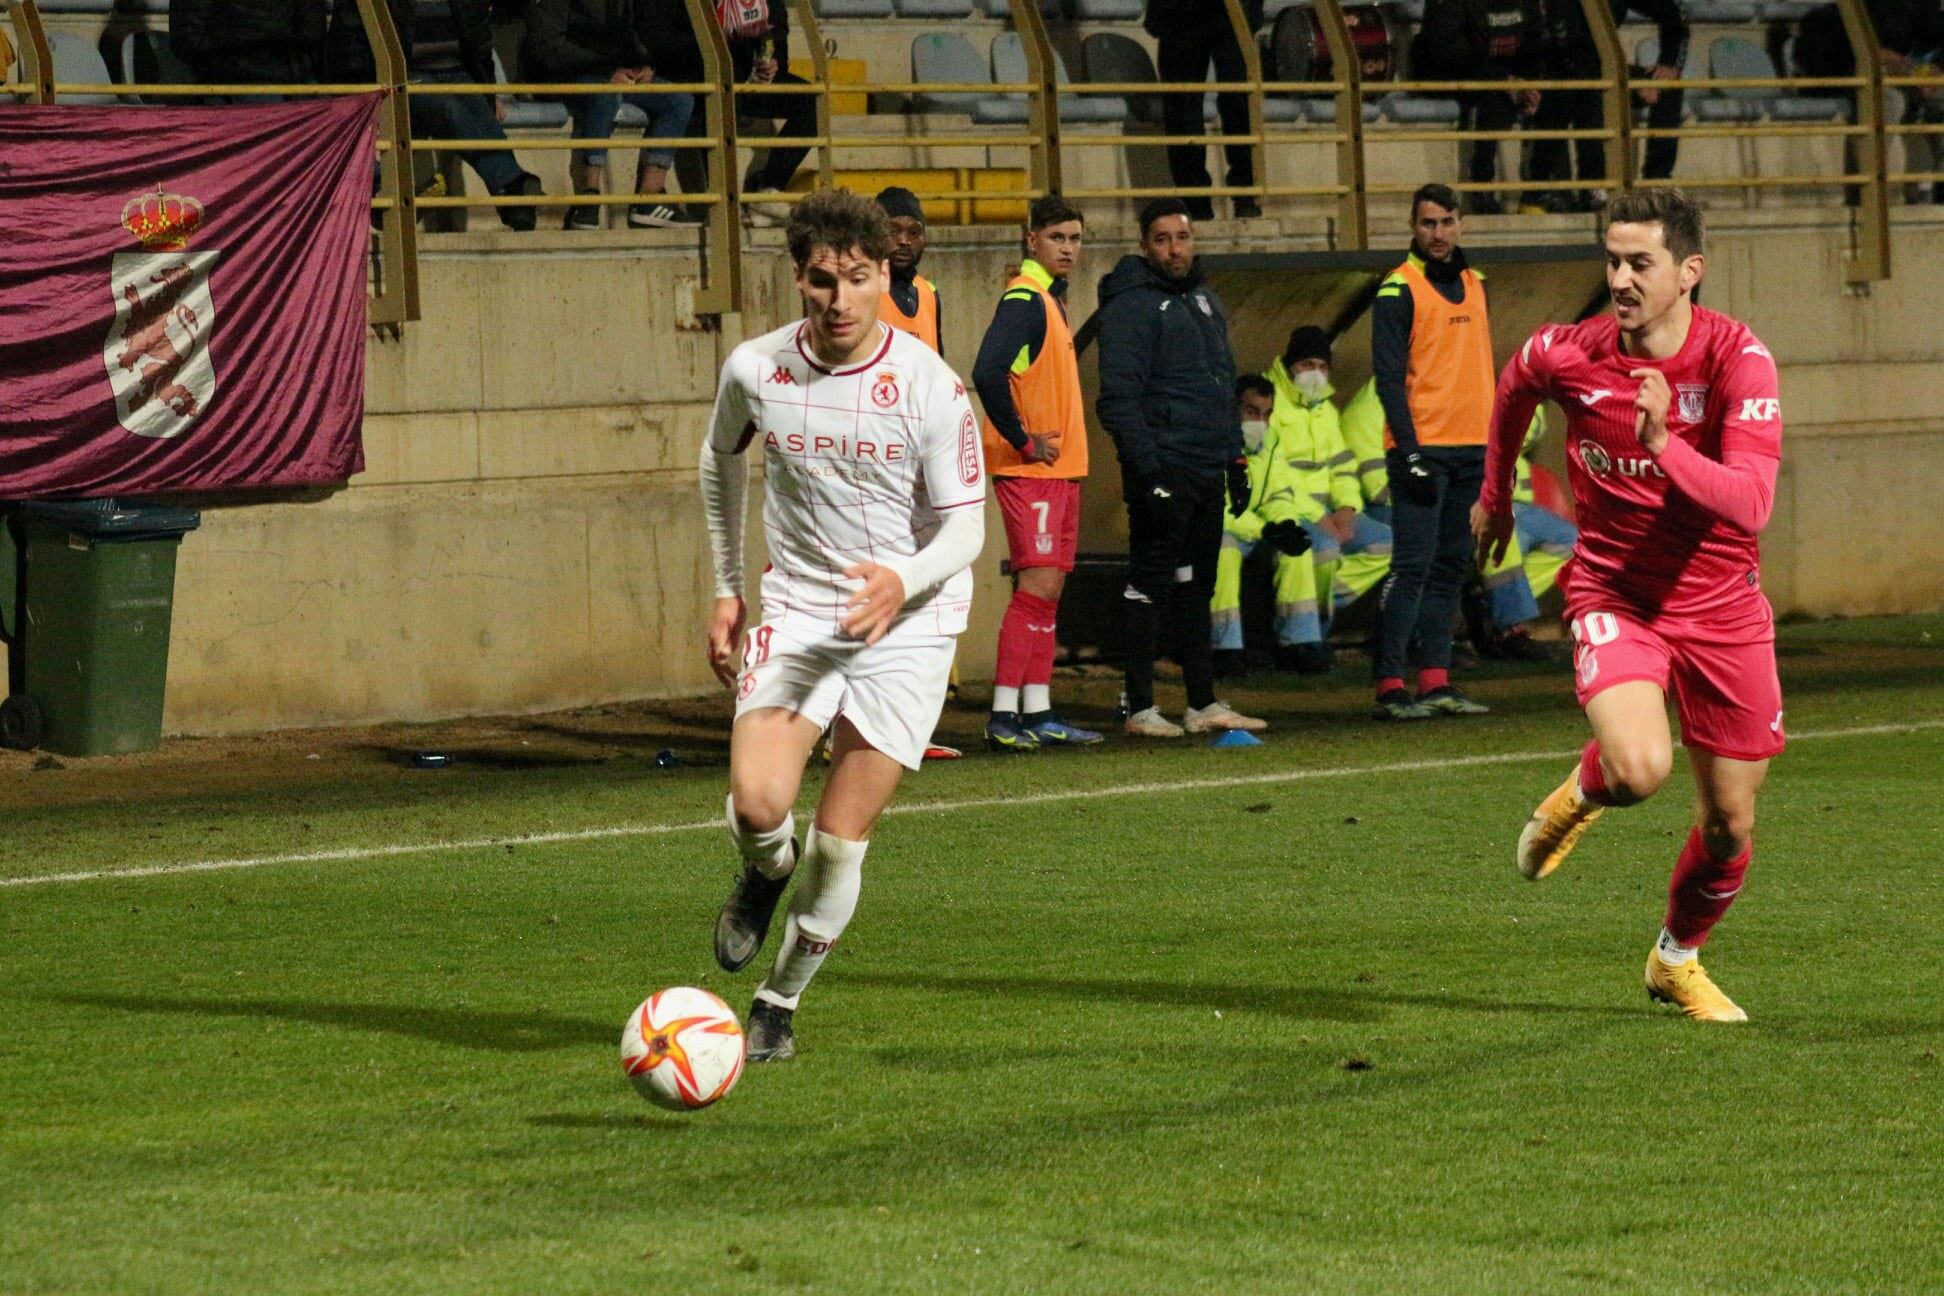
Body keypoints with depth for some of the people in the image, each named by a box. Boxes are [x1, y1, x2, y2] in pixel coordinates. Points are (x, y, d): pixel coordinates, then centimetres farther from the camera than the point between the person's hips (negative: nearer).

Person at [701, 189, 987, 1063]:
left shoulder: (929, 385, -14)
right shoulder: (755, 370, -6)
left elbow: (965, 527, -10)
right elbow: (721, 461, 16)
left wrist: (905, 581, -30)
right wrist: (726, 589, 15)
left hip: (907, 622, -1)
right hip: (798, 611, 2)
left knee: (840, 841, -3)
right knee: (758, 803, -20)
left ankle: (779, 1006, 19)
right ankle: (767, 872, 18)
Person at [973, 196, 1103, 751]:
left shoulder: (1052, 299, 17)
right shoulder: (1024, 299, -14)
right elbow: (988, 374, -26)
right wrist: (1024, 441, -19)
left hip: (1061, 466, 10)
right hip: (1030, 470, -10)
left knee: (1049, 588, 10)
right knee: (1037, 585, -14)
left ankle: (1037, 711, 13)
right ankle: (1003, 715, -15)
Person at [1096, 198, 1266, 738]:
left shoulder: (1206, 302, 18)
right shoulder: (1130, 307, -8)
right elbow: (1118, 398, -15)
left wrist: (1236, 459, 18)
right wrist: (1147, 468, -21)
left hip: (1208, 471, 8)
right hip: (1162, 471, -8)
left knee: (1197, 588, 12)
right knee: (1149, 586, -5)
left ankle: (1203, 703, 17)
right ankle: (1140, 708, -2)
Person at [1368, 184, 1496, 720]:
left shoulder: (1473, 284, 15)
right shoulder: (1399, 290, -6)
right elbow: (1388, 378, -11)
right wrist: (1410, 452, -18)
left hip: (1472, 449, 7)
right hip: (1423, 449, -7)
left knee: (1450, 567, 8)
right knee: (1413, 565, -10)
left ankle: (1435, 680, 10)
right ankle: (1389, 685, -10)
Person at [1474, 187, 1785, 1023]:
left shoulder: (1738, 358, -17)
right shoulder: (1569, 356, -11)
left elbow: (1750, 505, -27)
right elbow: (1513, 386, 16)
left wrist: (1665, 446, -42)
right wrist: (1494, 495, 28)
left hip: (1720, 606, 1)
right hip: (1614, 594, -1)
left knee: (1728, 825, 7)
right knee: (1638, 770, -29)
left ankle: (1678, 961, 37)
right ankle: (1580, 795, 9)